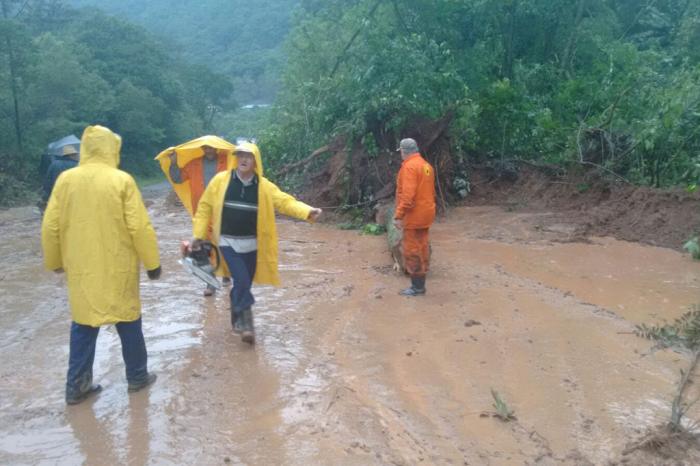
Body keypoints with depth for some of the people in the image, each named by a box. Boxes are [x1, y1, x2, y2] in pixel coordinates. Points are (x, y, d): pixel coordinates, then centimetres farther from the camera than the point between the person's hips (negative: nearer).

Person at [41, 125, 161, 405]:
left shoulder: (65, 180, -2)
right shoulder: (122, 180, -12)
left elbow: (50, 227, 1)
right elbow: (140, 227, -14)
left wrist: (54, 261, 16)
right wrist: (152, 262, -3)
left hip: (80, 268, 3)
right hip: (117, 268, -3)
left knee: (82, 324, 14)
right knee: (128, 321, 12)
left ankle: (76, 386, 17)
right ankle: (137, 376, 24)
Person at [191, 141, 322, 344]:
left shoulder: (264, 186, -2)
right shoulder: (221, 180, -6)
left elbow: (285, 201, -11)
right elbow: (205, 207, 1)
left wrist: (307, 212, -26)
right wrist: (198, 234, -1)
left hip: (251, 244, 3)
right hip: (228, 242, -2)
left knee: (243, 284, 14)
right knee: (242, 281, -17)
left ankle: (237, 321, 36)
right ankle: (245, 324, -5)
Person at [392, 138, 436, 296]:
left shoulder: (409, 166, -17)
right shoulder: (427, 166, 11)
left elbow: (408, 194, -25)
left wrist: (399, 215, -22)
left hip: (414, 216, -9)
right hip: (425, 214, 9)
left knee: (412, 250, -2)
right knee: (421, 247, 15)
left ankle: (417, 286, 2)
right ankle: (420, 283, 22)